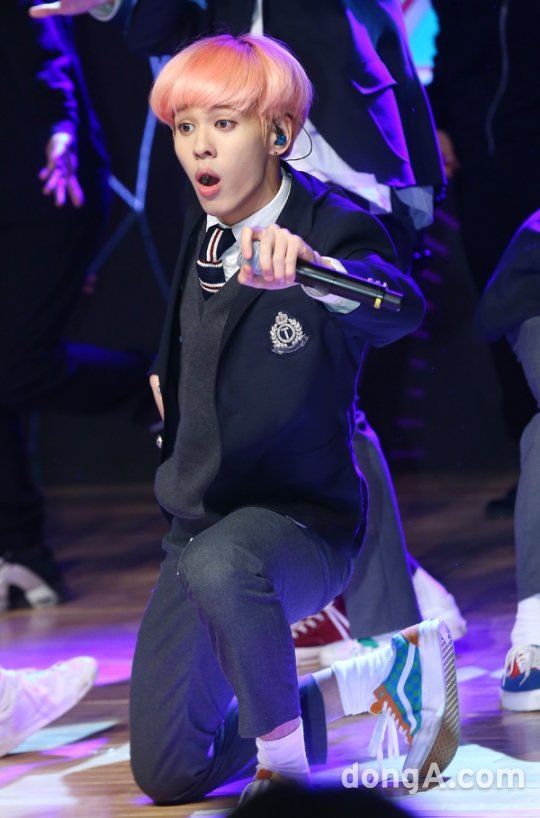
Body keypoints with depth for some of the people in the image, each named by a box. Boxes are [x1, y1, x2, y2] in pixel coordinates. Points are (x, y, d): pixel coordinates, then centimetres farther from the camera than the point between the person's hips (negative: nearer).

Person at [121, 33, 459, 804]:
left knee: (221, 565, -44)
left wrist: (307, 265, -62)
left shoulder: (334, 228, -18)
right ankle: (389, 674, 27)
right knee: (168, 775, 8)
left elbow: (400, 310, -44)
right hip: (199, 524, 8)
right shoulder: (202, 226, 2)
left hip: (297, 522, -8)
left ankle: (284, 757, -21)